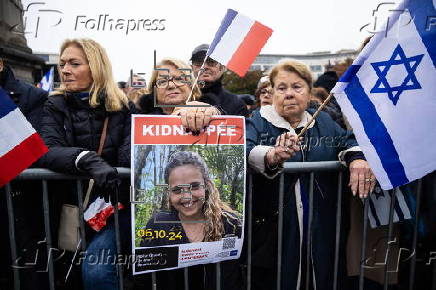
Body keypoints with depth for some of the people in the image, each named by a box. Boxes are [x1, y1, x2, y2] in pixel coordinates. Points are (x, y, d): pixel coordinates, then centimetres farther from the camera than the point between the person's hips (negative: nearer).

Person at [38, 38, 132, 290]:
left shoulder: (122, 106, 2)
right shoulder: (55, 106, 3)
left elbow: (129, 153, -5)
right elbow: (48, 151, -14)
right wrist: (88, 160, -34)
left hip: (115, 199, -1)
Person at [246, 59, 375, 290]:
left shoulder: (323, 121, 12)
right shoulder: (258, 122, -2)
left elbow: (348, 140, 1)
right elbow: (244, 150, -20)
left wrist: (358, 158, -22)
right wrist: (272, 156, -41)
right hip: (272, 230, -3)